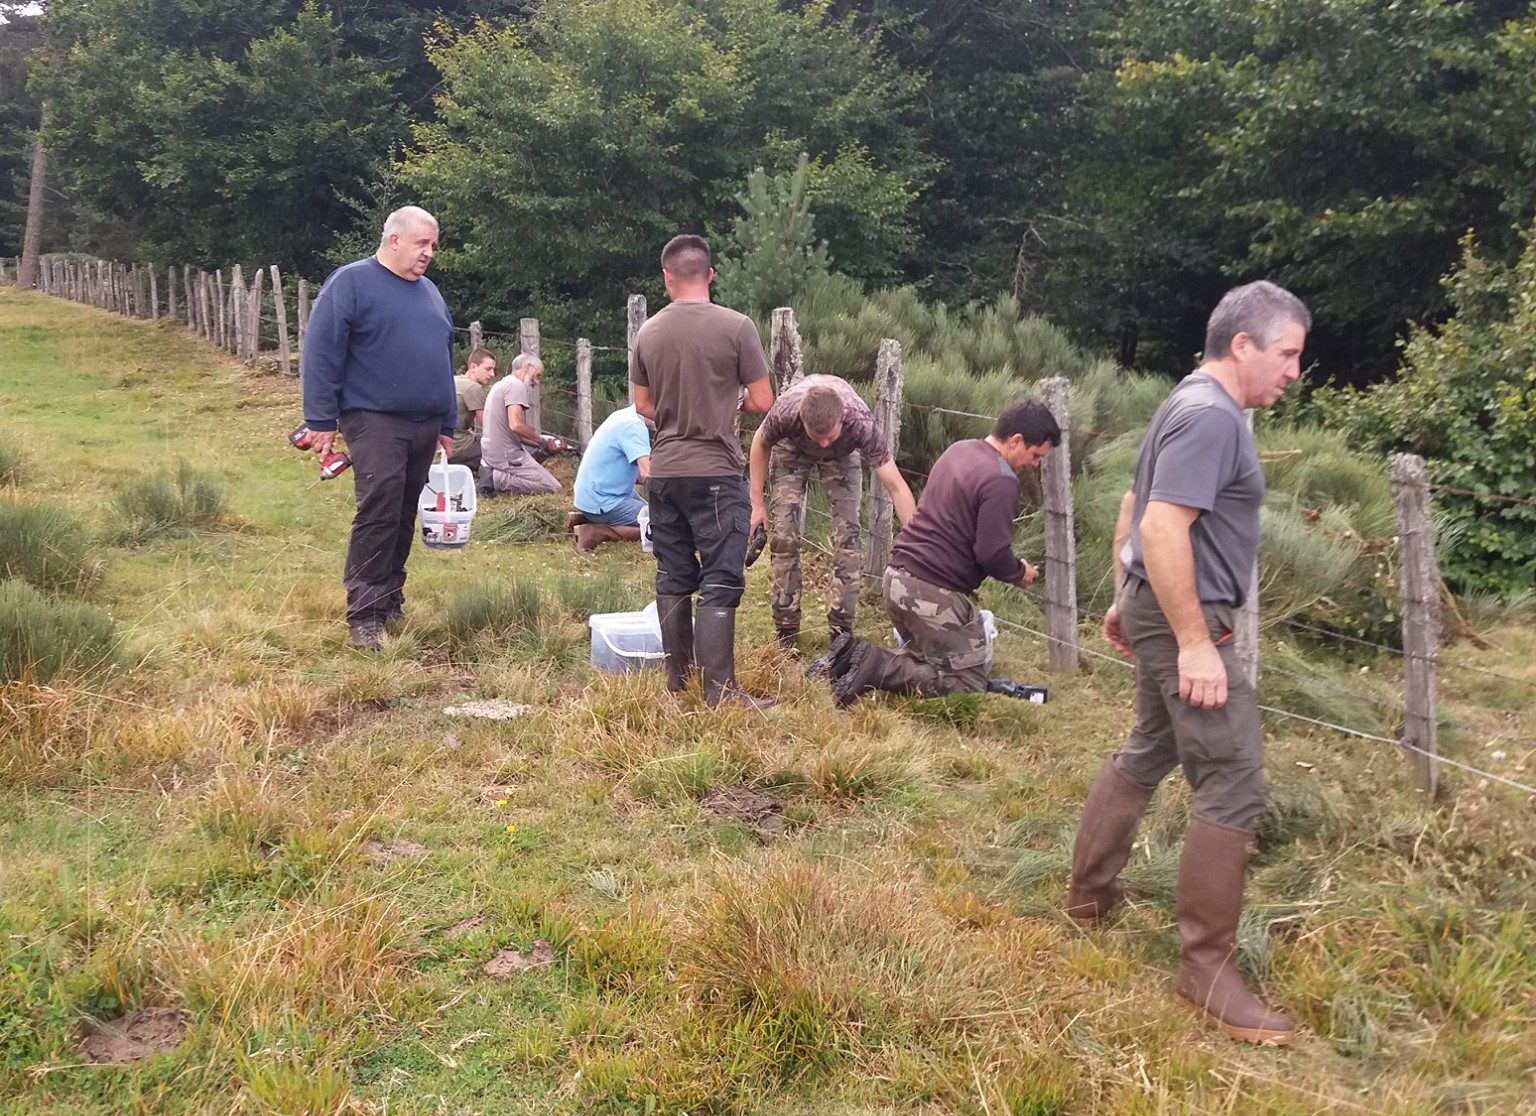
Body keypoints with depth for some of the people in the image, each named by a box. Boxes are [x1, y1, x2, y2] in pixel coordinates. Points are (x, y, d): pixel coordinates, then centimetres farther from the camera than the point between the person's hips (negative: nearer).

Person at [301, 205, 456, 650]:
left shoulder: (429, 292, 17)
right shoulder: (351, 282, -5)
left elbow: (444, 359, 24)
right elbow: (321, 353, -8)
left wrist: (448, 423, 23)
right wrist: (321, 419, -12)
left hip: (425, 425, 7)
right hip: (375, 419, -7)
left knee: (404, 516, 11)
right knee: (378, 513, -14)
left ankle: (390, 598, 22)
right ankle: (364, 614, -11)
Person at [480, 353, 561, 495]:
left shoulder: (502, 385, 20)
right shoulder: (516, 385, -12)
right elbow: (516, 425, -24)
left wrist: (543, 444, 15)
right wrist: (541, 440, -9)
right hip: (507, 458, -10)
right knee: (554, 488, -11)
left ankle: (495, 475, 8)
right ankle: (498, 479, -13)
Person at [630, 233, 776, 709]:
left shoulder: (648, 332, 3)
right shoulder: (736, 326, -10)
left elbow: (643, 406, 12)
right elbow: (762, 403, -7)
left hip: (664, 471, 5)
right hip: (716, 472, -5)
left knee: (673, 579, 13)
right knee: (720, 583, -3)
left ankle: (677, 678, 22)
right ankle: (720, 690, -5)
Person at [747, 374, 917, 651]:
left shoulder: (861, 422, -42)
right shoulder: (784, 412, -40)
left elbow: (896, 486, -38)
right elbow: (761, 444, -15)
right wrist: (757, 504, -12)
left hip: (841, 456, 0)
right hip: (792, 451, 0)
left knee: (847, 533, -13)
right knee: (785, 535, -10)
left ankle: (841, 632, -2)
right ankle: (786, 632, 1)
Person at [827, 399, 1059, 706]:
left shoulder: (959, 449, 12)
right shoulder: (1001, 480, -16)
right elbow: (993, 554, -19)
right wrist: (1019, 573, 3)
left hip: (897, 577, 9)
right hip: (934, 595, -9)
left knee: (928, 656, 25)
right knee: (969, 681, 0)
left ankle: (854, 656, 4)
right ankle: (876, 669, -14)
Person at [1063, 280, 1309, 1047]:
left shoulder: (1196, 407, 14)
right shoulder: (1211, 417, -19)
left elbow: (1134, 507, 22)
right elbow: (1162, 529, -27)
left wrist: (1123, 601, 26)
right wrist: (1195, 643, -26)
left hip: (1158, 607, 11)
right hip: (1182, 618, -11)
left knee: (1149, 752, 22)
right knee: (1233, 783, -9)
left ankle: (1089, 896, 35)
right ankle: (1206, 969, -3)